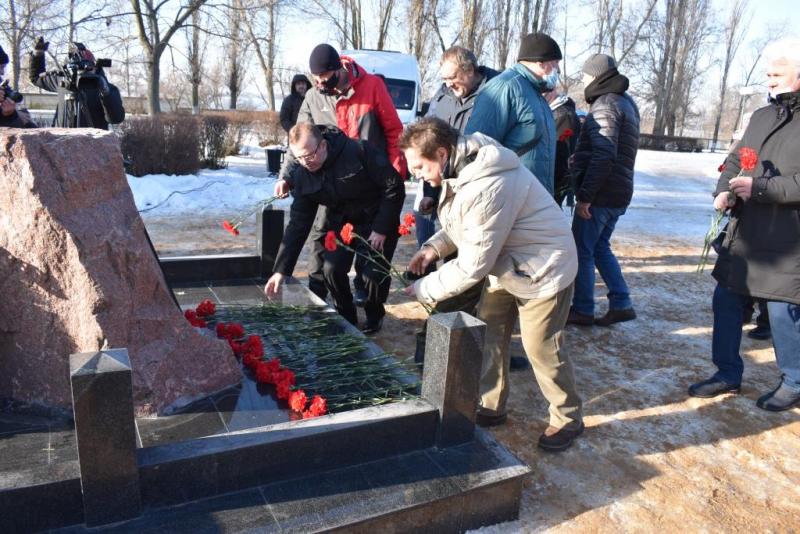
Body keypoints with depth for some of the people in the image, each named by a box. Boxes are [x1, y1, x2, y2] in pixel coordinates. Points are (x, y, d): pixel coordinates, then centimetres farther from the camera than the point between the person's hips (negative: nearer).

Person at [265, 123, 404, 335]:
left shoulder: (359, 151, -27)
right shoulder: (302, 175, -11)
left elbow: (394, 187, -20)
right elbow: (298, 224, -9)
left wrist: (381, 229, -19)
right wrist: (281, 269, -14)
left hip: (378, 221, -4)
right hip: (342, 223, 4)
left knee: (375, 273, -15)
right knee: (332, 269, -12)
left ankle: (374, 316, 17)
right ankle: (346, 315, 15)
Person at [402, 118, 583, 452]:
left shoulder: (488, 189, -35)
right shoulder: (463, 168, -5)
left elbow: (472, 266, -29)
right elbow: (463, 223, 9)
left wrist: (424, 289, -18)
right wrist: (434, 246, -9)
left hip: (544, 270, -9)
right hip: (506, 267, 9)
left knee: (541, 350, 1)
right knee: (489, 336, 12)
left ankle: (568, 419, 25)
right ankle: (492, 407, 31)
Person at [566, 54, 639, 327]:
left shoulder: (606, 105, -13)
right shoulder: (626, 102, 18)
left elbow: (604, 156, -23)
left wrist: (585, 196, -22)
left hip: (600, 194, -9)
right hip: (618, 193, 9)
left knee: (582, 250, 1)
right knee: (600, 247, 18)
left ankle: (582, 310, 9)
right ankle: (621, 304, 18)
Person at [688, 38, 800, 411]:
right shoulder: (762, 116, 14)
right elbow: (735, 162, 16)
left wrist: (759, 188, -22)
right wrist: (724, 190, -3)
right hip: (744, 234, 7)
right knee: (726, 302, 11)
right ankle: (728, 373, 28)